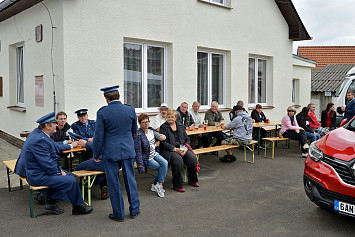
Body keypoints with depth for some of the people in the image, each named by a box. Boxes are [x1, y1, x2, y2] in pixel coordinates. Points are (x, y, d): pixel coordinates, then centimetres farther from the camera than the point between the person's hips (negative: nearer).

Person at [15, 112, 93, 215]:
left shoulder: (37, 133, 7)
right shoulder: (39, 140, -25)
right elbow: (47, 164, -25)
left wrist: (58, 169, 7)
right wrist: (59, 172, -9)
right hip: (38, 177, -11)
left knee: (69, 175, 10)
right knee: (71, 181, -14)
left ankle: (51, 204, 12)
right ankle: (78, 207, 7)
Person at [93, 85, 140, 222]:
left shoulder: (102, 113, -9)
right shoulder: (130, 110, -2)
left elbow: (99, 136, -7)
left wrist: (96, 154, 4)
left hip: (110, 152, -2)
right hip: (128, 150, 3)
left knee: (113, 182, 8)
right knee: (130, 180, 14)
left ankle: (119, 214, 16)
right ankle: (134, 210, 23)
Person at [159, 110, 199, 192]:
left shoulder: (180, 126, 15)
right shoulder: (163, 127, 0)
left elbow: (187, 139, 14)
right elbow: (164, 143, -9)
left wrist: (186, 148, -6)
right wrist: (175, 149, -18)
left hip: (182, 148, 5)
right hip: (169, 150, -5)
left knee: (193, 158, -20)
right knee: (178, 160, -33)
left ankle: (192, 180, 5)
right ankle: (177, 185, -20)